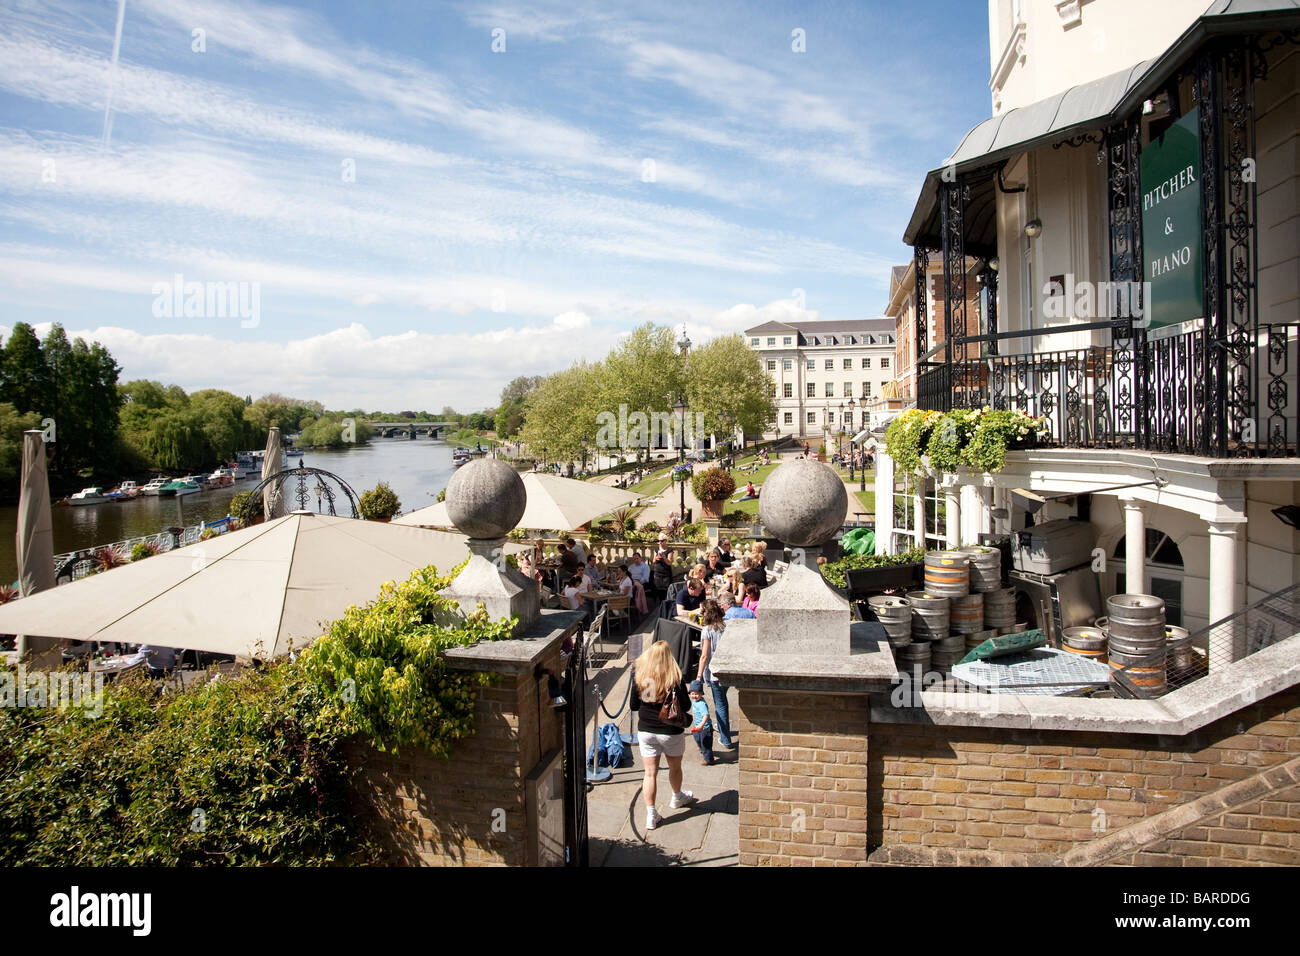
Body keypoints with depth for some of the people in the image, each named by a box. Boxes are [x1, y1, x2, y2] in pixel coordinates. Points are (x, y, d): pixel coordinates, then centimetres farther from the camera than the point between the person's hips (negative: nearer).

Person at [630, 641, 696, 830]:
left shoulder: (639, 678, -10)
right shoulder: (676, 679, -18)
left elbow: (633, 705, -1)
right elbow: (686, 706, -11)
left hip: (645, 731, 1)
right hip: (670, 731, -1)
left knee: (650, 773, 9)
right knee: (675, 767, 23)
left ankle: (651, 815, 10)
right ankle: (677, 798, 46)